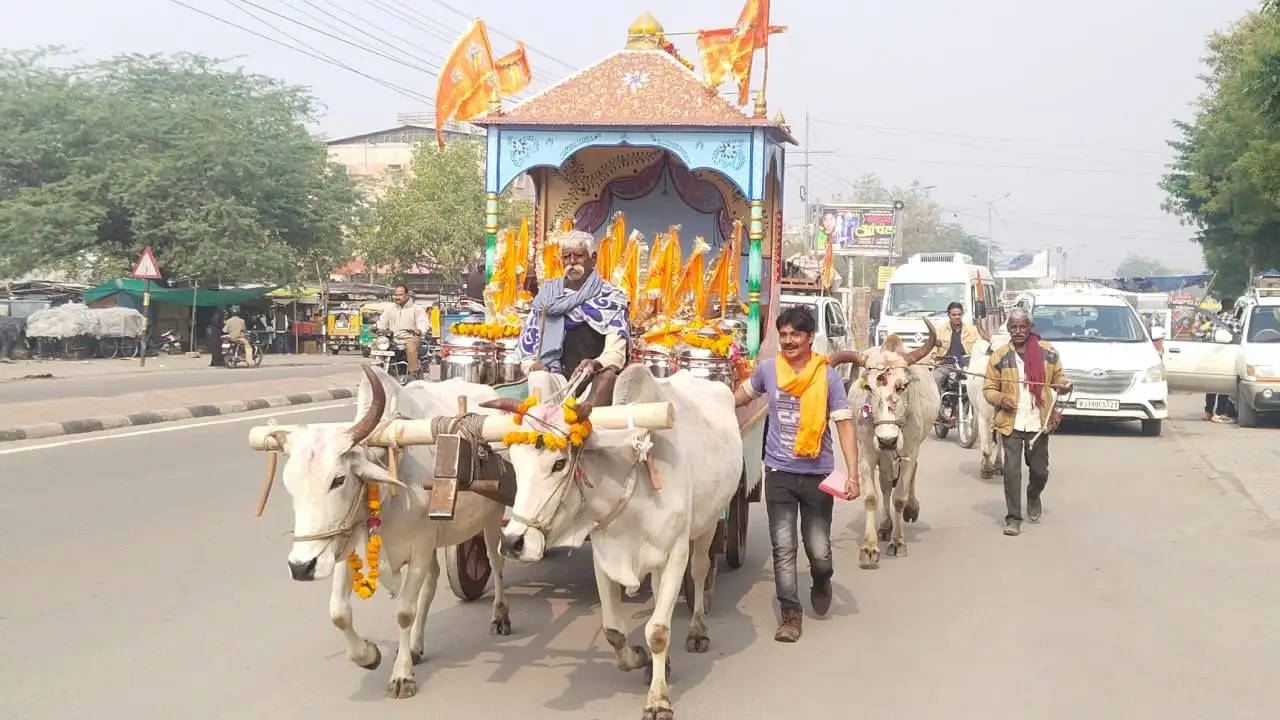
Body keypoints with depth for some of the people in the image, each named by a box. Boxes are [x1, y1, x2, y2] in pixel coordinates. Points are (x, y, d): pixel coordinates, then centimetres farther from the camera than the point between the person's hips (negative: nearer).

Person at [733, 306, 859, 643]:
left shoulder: (828, 376, -7)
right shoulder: (768, 369, 0)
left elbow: (844, 424, -8)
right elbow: (743, 395, 21)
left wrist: (853, 473, -15)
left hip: (818, 475, -1)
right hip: (779, 473, 2)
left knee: (819, 550, 4)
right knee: (783, 547, 0)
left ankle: (821, 581, 38)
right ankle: (791, 613, 12)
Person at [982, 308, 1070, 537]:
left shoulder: (1048, 352, 3)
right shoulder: (999, 357, -1)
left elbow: (1057, 377, 15)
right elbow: (988, 389, 5)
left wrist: (1062, 384, -8)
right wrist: (1000, 398, -16)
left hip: (1039, 423, 1)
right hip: (1011, 423, -1)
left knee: (1040, 470, 11)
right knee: (1012, 470, -6)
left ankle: (1033, 496, 44)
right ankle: (1013, 518, 3)